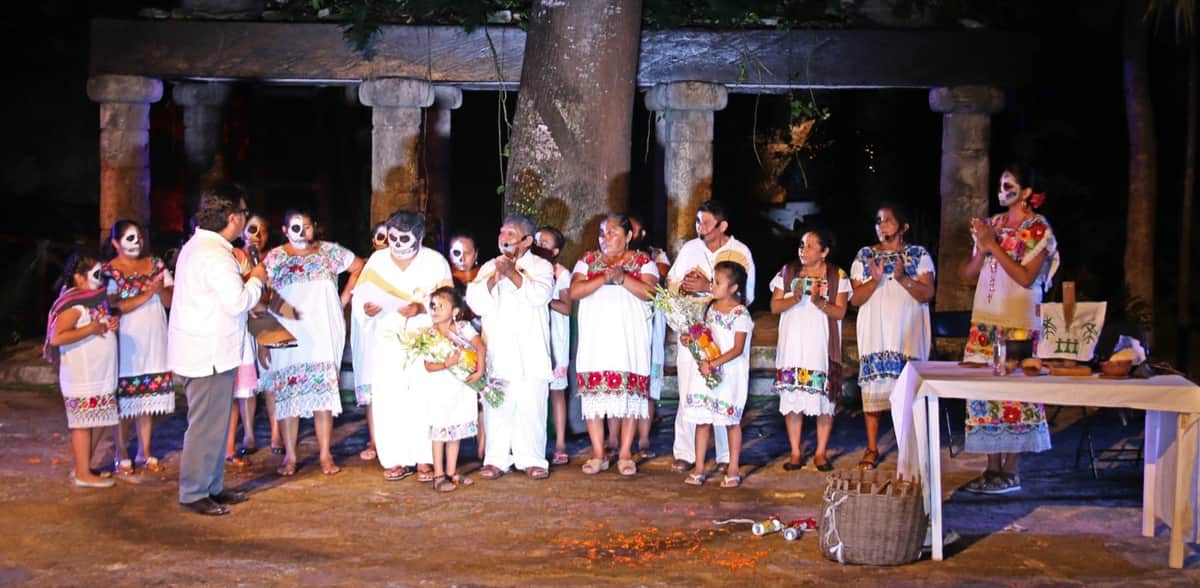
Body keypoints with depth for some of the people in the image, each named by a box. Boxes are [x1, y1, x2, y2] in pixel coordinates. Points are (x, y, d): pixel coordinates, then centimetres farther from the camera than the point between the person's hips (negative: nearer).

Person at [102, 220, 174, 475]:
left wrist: (161, 289, -16)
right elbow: (115, 307, -14)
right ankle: (122, 456, 10)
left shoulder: (156, 264, 9)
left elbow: (171, 301, 4)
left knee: (149, 397, 8)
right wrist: (147, 294, -17)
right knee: (124, 399, 0)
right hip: (126, 342, -4)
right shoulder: (109, 271, -3)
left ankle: (145, 452, 18)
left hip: (154, 343, 4)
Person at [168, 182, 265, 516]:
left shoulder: (197, 246, 14)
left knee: (213, 423, 17)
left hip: (198, 350, 11)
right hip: (209, 354, -11)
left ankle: (212, 487, 24)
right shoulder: (215, 255, -20)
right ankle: (193, 494, 4)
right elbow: (237, 301, -22)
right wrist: (256, 279, -6)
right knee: (206, 425, -3)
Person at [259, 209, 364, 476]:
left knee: (324, 391, -2)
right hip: (288, 334, 0)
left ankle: (326, 455, 3)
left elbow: (360, 267, 14)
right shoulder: (275, 257, 6)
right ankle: (289, 456, 6)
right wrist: (280, 307, -17)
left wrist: (346, 296, 6)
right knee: (287, 392, -1)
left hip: (323, 333, 0)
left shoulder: (329, 251, 8)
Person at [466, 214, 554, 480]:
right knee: (496, 405, -4)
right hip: (496, 351, 2)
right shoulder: (489, 267, 18)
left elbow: (540, 295, -10)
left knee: (531, 405, -6)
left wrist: (512, 273, -13)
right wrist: (494, 278, -7)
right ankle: (496, 459, 2)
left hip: (529, 351, -2)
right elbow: (476, 303, 6)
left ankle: (532, 459, 1)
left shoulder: (540, 266, 10)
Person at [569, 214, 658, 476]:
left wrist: (622, 278, -18)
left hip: (629, 336, -2)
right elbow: (574, 291, 0)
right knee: (594, 390, -3)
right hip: (595, 336, 2)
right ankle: (598, 455, 4)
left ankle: (625, 454, 1)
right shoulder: (588, 260, 15)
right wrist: (603, 279, -14)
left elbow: (650, 292, -6)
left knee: (629, 390, -6)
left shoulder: (642, 260, 9)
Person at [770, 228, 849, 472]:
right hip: (792, 344, 1)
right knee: (792, 397, -1)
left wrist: (819, 302, -19)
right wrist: (794, 299, -13)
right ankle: (796, 452, 7)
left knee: (824, 397, -2)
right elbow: (775, 306, 5)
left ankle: (821, 452, 8)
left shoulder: (837, 276, 4)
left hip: (822, 345, -1)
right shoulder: (787, 273, 9)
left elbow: (840, 312, -3)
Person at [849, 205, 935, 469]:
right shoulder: (864, 256, 10)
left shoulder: (919, 255, 7)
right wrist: (875, 280, -14)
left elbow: (927, 294, -4)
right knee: (873, 385, -4)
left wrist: (903, 278, -19)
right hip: (875, 332, 1)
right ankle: (872, 449, 2)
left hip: (908, 332, -1)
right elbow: (855, 299, 3)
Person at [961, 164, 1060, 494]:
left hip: (1019, 322, -6)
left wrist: (994, 245, -14)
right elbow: (970, 273, 14)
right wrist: (982, 248, -5)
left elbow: (1026, 277, -13)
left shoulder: (1038, 229, -3)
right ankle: (992, 467, 9)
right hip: (984, 320, 6)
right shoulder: (992, 224, 14)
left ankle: (1010, 471, -1)